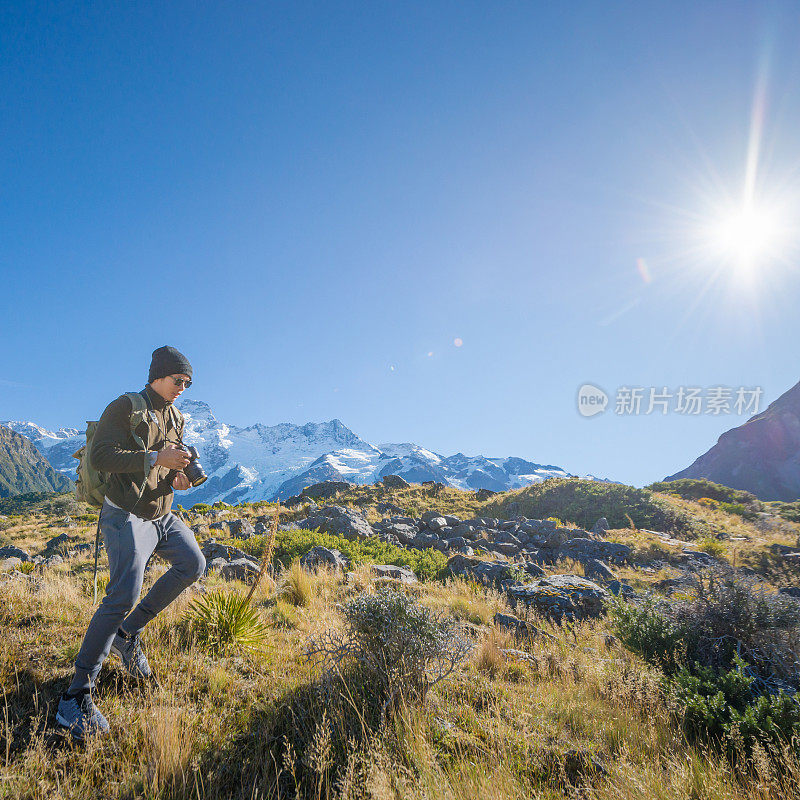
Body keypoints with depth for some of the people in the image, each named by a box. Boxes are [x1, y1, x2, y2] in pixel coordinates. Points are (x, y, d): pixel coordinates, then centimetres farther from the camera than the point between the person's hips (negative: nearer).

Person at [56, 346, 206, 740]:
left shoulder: (175, 419, 13)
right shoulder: (125, 407, -10)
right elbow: (100, 455, -21)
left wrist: (177, 478, -2)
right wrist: (155, 458, -28)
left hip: (162, 513, 8)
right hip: (126, 515, -8)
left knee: (192, 565, -1)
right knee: (124, 595, -18)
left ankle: (127, 633, 13)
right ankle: (76, 697, -9)